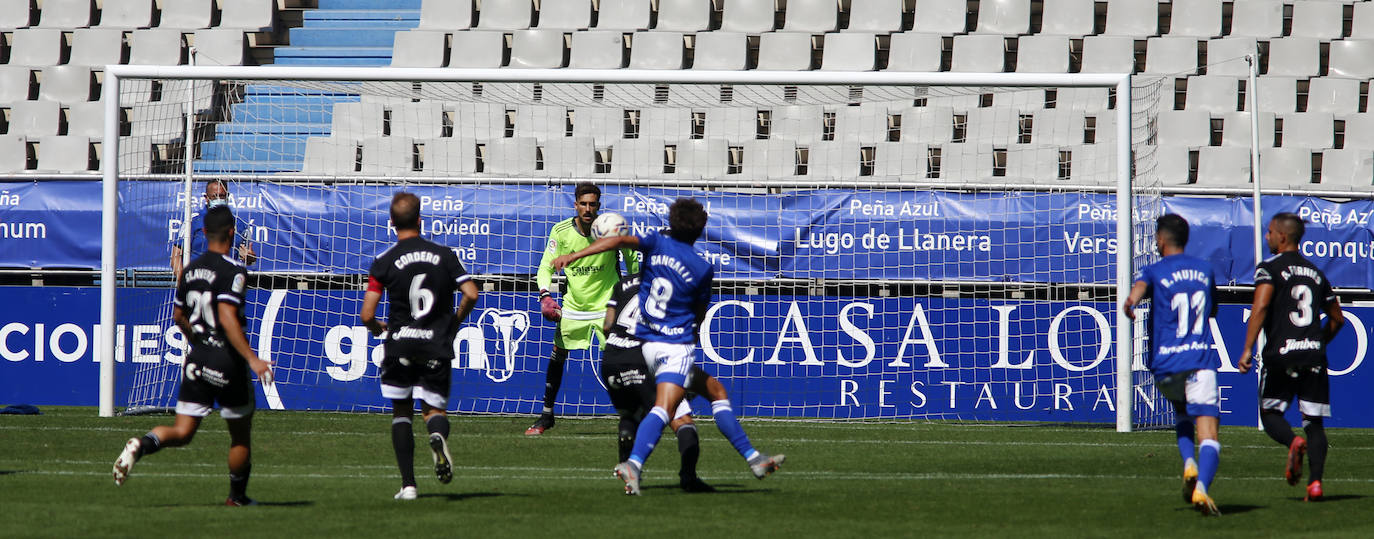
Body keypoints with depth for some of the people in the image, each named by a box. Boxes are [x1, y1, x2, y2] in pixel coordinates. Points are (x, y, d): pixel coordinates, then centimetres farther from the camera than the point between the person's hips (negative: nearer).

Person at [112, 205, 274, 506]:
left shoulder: (191, 269, 8)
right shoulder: (233, 270, -14)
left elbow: (178, 315, 18)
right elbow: (227, 317, -25)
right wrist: (252, 359, -26)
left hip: (197, 358, 6)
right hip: (227, 363, -6)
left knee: (181, 433, 5)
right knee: (241, 434, 14)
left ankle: (141, 445, -23)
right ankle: (237, 497, 23)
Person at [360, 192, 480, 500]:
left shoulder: (384, 261, -5)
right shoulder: (444, 255, 1)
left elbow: (366, 314, -8)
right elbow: (471, 294, -4)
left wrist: (376, 328, 16)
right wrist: (454, 323, 14)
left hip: (400, 345, -1)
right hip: (437, 346, 1)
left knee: (401, 412, 14)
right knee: (435, 408, 12)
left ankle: (408, 484, 6)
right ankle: (437, 435, -27)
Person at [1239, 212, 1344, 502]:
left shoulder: (1270, 268, -2)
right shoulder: (1316, 273, 16)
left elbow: (1260, 307, -17)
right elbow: (1337, 318, 21)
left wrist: (1247, 349, -18)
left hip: (1281, 355, -4)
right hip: (1314, 356, 4)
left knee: (1270, 413, 10)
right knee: (1314, 421, 6)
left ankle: (1293, 442, -22)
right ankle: (1315, 480, -9)